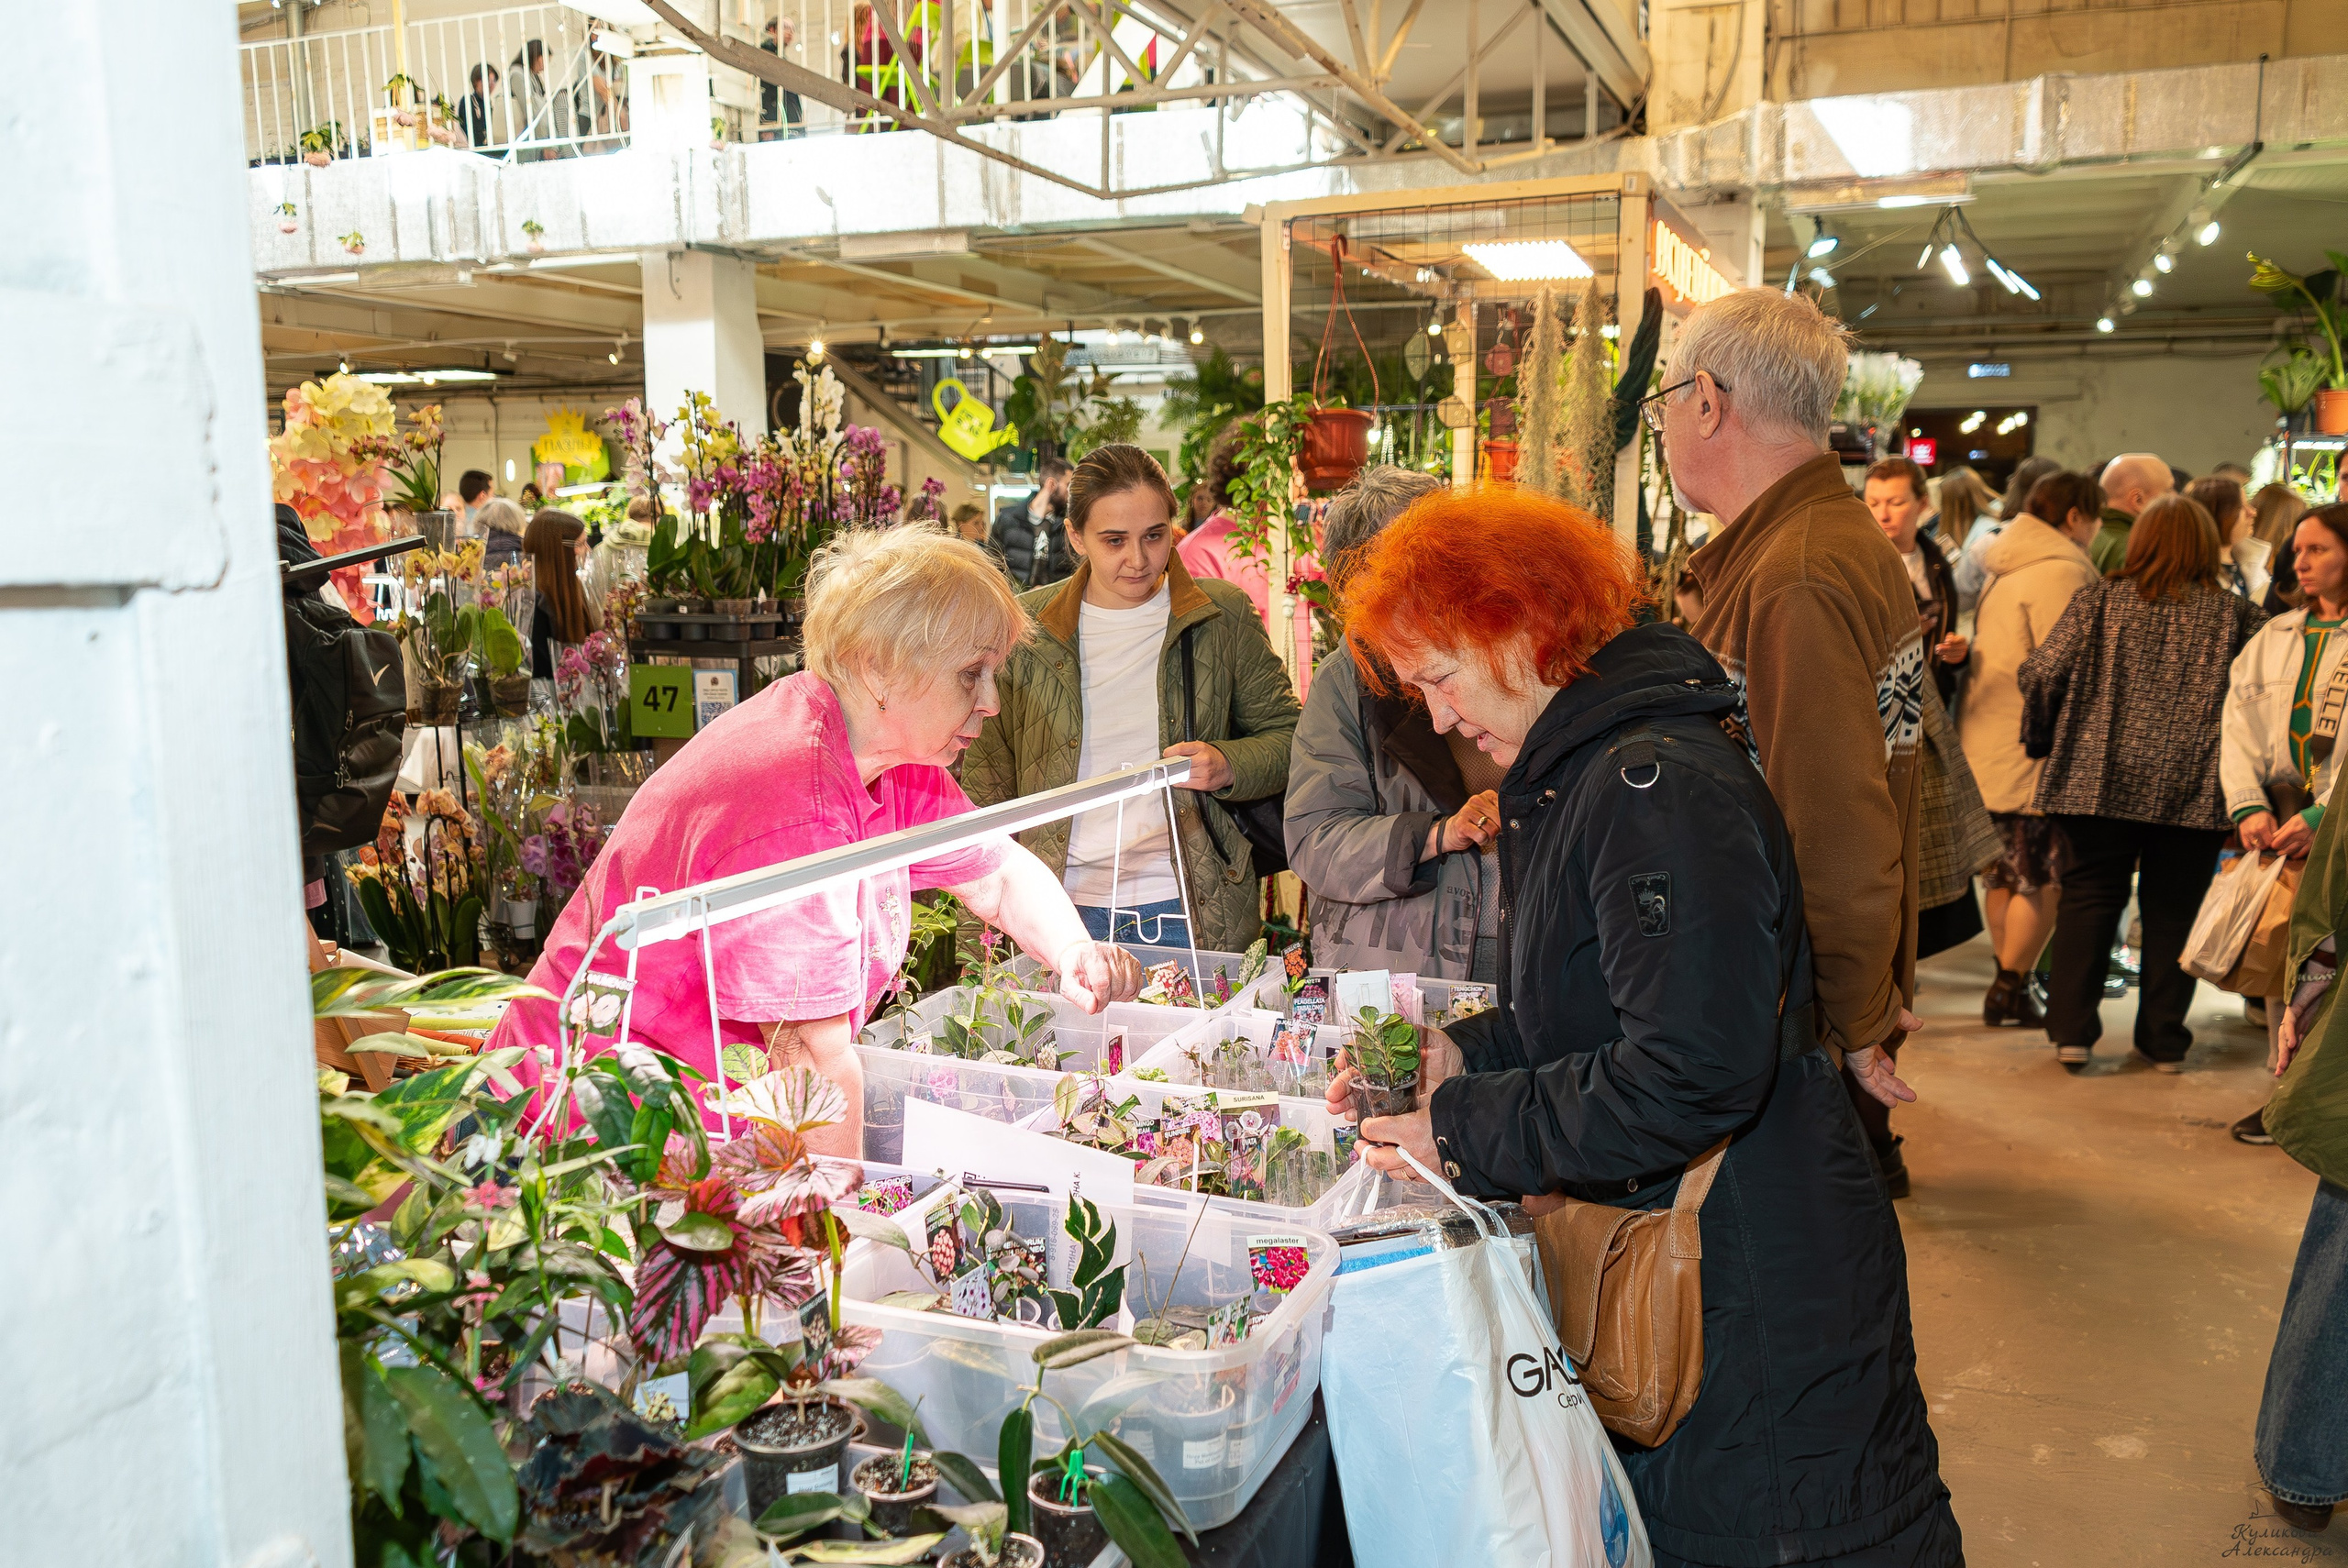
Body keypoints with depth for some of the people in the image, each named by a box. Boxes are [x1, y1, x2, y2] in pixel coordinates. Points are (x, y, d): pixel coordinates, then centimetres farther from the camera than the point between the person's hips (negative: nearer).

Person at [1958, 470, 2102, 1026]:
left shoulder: (2005, 570, 17)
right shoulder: (2061, 570, -12)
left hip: (1986, 741, 10)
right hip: (2033, 748, -10)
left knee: (2004, 873, 14)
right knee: (2044, 878, -4)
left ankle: (2008, 984, 21)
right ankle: (2011, 990, -2)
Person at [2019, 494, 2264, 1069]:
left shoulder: (2100, 600, 0)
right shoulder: (2235, 614, 2)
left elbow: (2041, 673, -4)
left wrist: (2041, 740, 11)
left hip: (2100, 779, 0)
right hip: (2195, 788, 0)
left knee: (2088, 899, 9)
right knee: (2173, 911, 10)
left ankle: (2072, 1030, 6)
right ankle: (2164, 1040, 17)